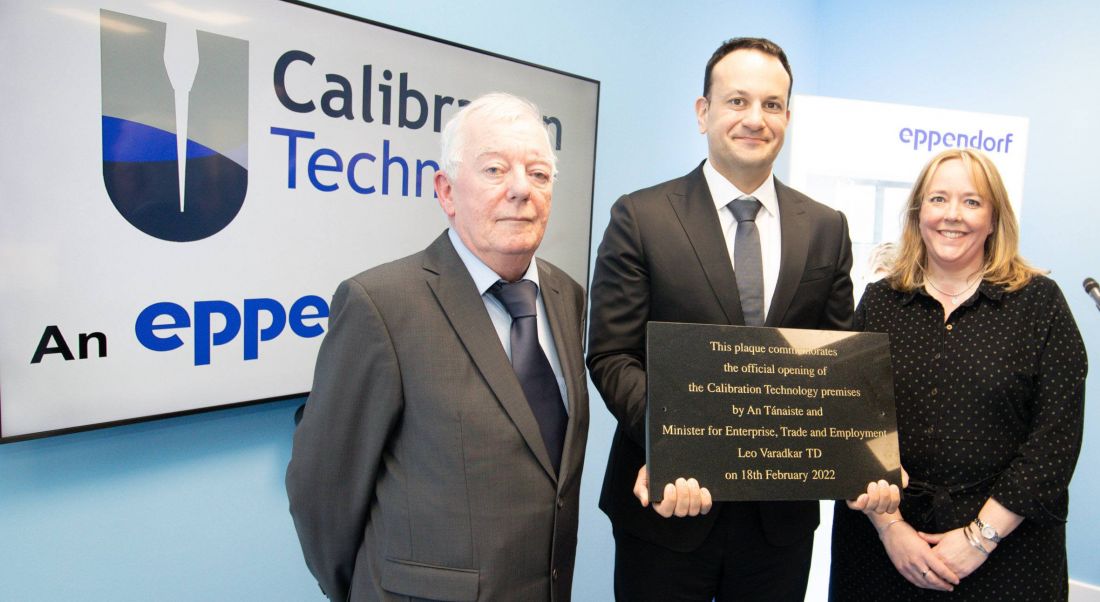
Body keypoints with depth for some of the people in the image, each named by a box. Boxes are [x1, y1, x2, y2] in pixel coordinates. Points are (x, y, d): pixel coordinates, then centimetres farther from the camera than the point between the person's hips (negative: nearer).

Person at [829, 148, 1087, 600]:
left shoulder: (1040, 302, -4)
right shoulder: (879, 302, 0)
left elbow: (1057, 434, -8)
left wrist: (982, 536, -12)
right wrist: (889, 526, -10)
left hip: (1006, 544, -1)